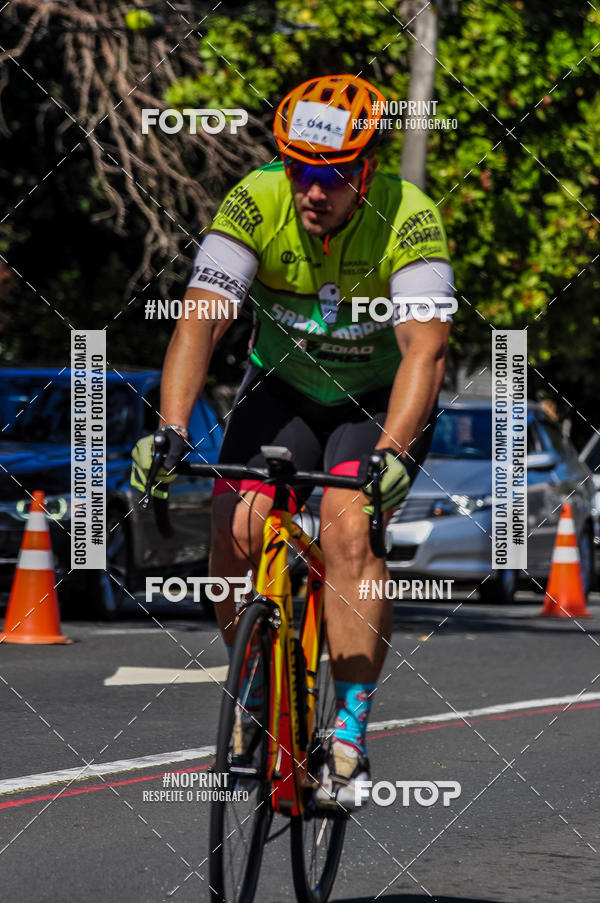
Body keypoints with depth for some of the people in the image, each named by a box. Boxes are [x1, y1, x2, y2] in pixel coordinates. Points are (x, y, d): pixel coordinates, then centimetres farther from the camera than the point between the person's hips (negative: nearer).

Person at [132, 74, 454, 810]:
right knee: (234, 534, -15)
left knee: (348, 526, -26)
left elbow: (425, 346, -38)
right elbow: (199, 319, -31)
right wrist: (170, 429, -45)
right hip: (283, 387, 3)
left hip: (382, 399, -3)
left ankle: (350, 735, -21)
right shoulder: (256, 203, -24)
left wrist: (391, 454, -52)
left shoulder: (408, 218, -29)